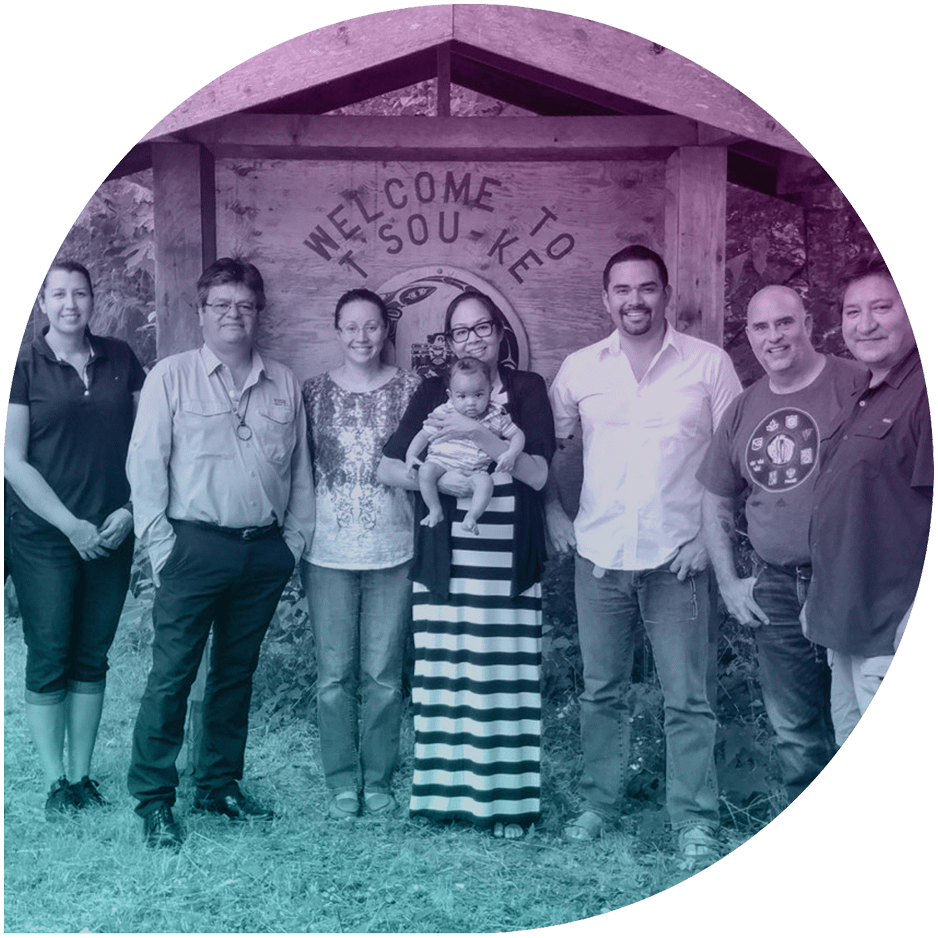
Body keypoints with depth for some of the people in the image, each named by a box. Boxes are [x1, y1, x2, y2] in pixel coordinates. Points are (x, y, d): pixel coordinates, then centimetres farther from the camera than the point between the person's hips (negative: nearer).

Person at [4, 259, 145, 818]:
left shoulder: (120, 359, 5)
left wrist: (130, 510, -5)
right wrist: (71, 525, -12)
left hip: (112, 535, 3)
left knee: (92, 658, 10)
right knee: (49, 659, 2)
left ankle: (83, 775, 21)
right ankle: (55, 782, 14)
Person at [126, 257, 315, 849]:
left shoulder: (284, 384, 9)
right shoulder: (172, 377, 0)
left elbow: (300, 470, 12)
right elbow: (145, 465, -3)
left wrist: (295, 541, 7)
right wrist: (161, 544, -8)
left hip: (265, 552, 4)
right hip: (196, 548, -4)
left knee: (236, 673, 13)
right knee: (172, 674, -2)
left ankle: (220, 785, 26)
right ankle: (154, 799, 10)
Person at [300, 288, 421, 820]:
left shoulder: (410, 389, 2)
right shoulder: (315, 392, 5)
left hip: (393, 551, -1)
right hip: (328, 553, 1)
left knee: (383, 674, 4)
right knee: (334, 673, 5)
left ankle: (379, 780, 20)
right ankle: (342, 781, 19)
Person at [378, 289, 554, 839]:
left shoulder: (527, 389, 7)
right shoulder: (433, 393, 11)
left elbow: (537, 473, -4)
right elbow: (388, 468, 4)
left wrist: (479, 434, -15)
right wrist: (440, 480, -11)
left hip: (509, 562, -1)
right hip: (445, 559, 1)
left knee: (506, 676, -1)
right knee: (445, 674, 2)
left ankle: (507, 798, 11)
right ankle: (447, 789, 16)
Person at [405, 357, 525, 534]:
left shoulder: (496, 417, 2)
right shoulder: (443, 414, 0)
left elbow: (517, 435, 6)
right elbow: (424, 434, 5)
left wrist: (511, 454, -14)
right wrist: (411, 455, -10)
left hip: (474, 470, 0)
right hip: (440, 462, 0)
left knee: (486, 483, -30)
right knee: (425, 471, -31)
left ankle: (471, 517, -20)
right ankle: (435, 511, -16)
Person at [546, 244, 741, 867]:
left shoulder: (709, 363, -2)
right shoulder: (580, 368, 4)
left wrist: (713, 533, -8)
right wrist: (553, 512, 4)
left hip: (678, 558, -2)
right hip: (599, 557, 3)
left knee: (688, 698, 2)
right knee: (601, 692, 13)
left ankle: (696, 821, 14)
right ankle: (600, 802, 27)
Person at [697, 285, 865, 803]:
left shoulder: (855, 384, -8)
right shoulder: (742, 409, 9)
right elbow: (717, 502, 18)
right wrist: (728, 582, 11)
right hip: (775, 592, 5)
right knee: (794, 732, 15)